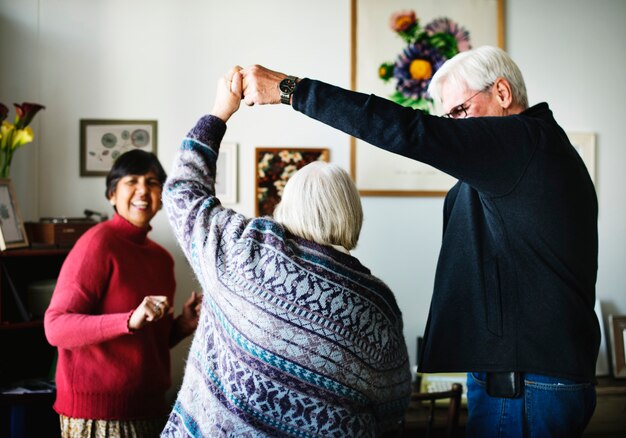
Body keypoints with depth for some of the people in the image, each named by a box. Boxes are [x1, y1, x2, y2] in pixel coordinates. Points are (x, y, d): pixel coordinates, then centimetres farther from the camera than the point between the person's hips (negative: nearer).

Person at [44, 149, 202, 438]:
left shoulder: (162, 257, 10)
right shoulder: (99, 242, -11)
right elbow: (55, 327, -19)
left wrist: (183, 325, 0)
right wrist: (131, 320, -29)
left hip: (149, 408, 7)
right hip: (98, 413, -7)